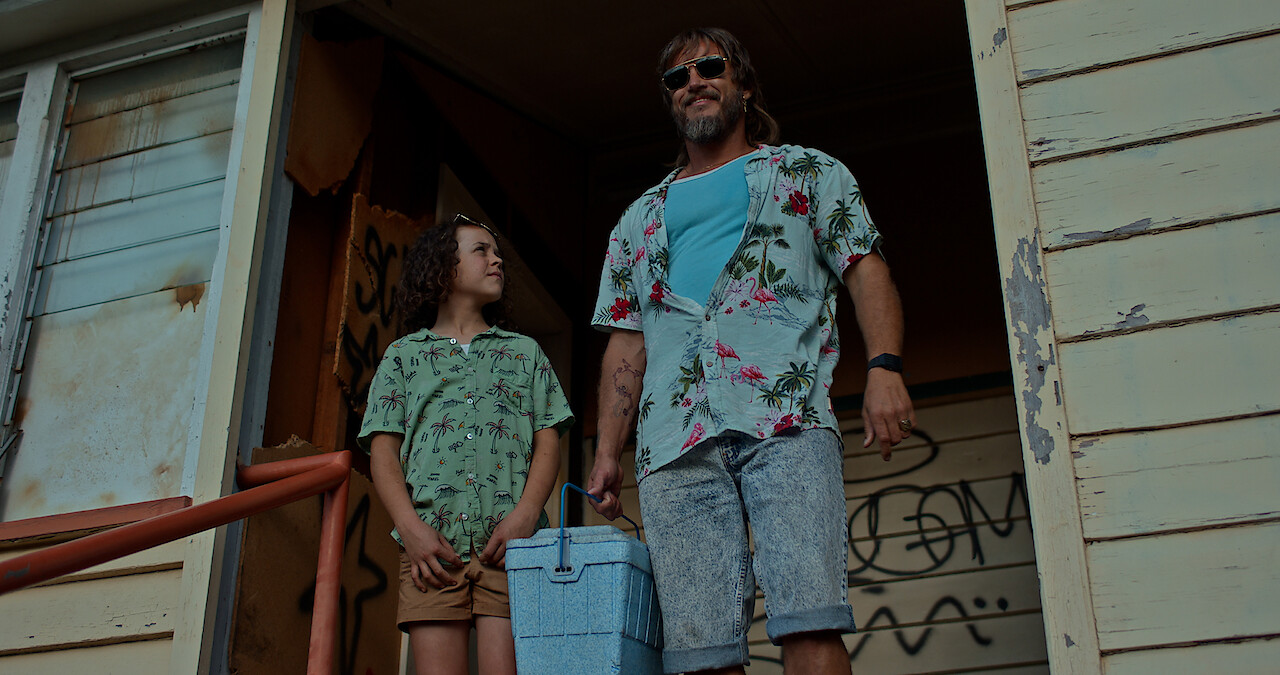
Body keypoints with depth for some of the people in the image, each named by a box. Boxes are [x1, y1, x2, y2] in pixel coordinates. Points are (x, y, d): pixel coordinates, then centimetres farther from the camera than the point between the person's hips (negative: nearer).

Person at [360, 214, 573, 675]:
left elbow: (548, 441, 12)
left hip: (510, 543, 0)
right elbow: (383, 451, 9)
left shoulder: (525, 353, 23)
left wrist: (525, 515, -7)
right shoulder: (404, 355, 20)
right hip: (432, 545, 0)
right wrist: (411, 527, -8)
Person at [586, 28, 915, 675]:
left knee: (808, 621, -17)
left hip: (785, 417, -3)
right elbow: (626, 342, 25)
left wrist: (884, 367, -9)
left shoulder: (809, 173, 23)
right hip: (674, 445, 3)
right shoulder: (640, 219, 30)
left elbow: (865, 269, 10)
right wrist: (607, 450, 12)